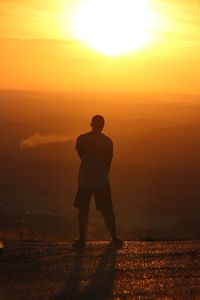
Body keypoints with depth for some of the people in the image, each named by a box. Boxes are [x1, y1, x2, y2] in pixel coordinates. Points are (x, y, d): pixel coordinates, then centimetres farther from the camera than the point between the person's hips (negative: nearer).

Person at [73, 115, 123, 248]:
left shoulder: (81, 139, -2)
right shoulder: (107, 141, -1)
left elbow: (82, 157, 10)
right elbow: (108, 162, 5)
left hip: (85, 179, 0)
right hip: (101, 180, 1)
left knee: (83, 209, 8)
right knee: (107, 209, 8)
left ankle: (82, 238, 5)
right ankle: (114, 238, 12)